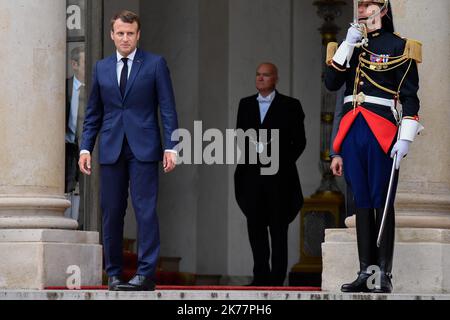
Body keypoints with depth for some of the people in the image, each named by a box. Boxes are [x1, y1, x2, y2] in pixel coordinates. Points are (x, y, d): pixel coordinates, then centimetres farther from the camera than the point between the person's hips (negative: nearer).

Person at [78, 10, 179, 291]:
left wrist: (170, 147, -9)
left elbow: (168, 109, 0)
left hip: (143, 148, -3)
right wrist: (86, 147, 6)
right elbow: (94, 113, 16)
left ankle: (146, 273, -8)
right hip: (111, 149, 3)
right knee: (112, 213, 3)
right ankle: (114, 273, 10)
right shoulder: (102, 68, 13)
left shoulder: (156, 64, 3)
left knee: (146, 210, -8)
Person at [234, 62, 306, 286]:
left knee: (278, 228, 0)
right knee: (255, 226, 4)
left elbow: (299, 141, 1)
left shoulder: (290, 106, 1)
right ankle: (261, 276, 9)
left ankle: (277, 278, 1)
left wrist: (283, 162, -8)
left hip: (278, 176, -4)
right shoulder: (246, 104, 14)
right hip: (252, 174, 4)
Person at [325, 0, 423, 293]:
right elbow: (331, 83, 3)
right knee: (362, 202, 7)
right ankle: (365, 272, 10)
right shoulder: (350, 45, 15)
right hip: (353, 132, 5)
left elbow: (410, 98, -4)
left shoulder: (399, 47, 0)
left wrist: (405, 139, -12)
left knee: (382, 203, -3)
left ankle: (385, 275, 0)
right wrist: (348, 45, -5)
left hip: (382, 133, -5)